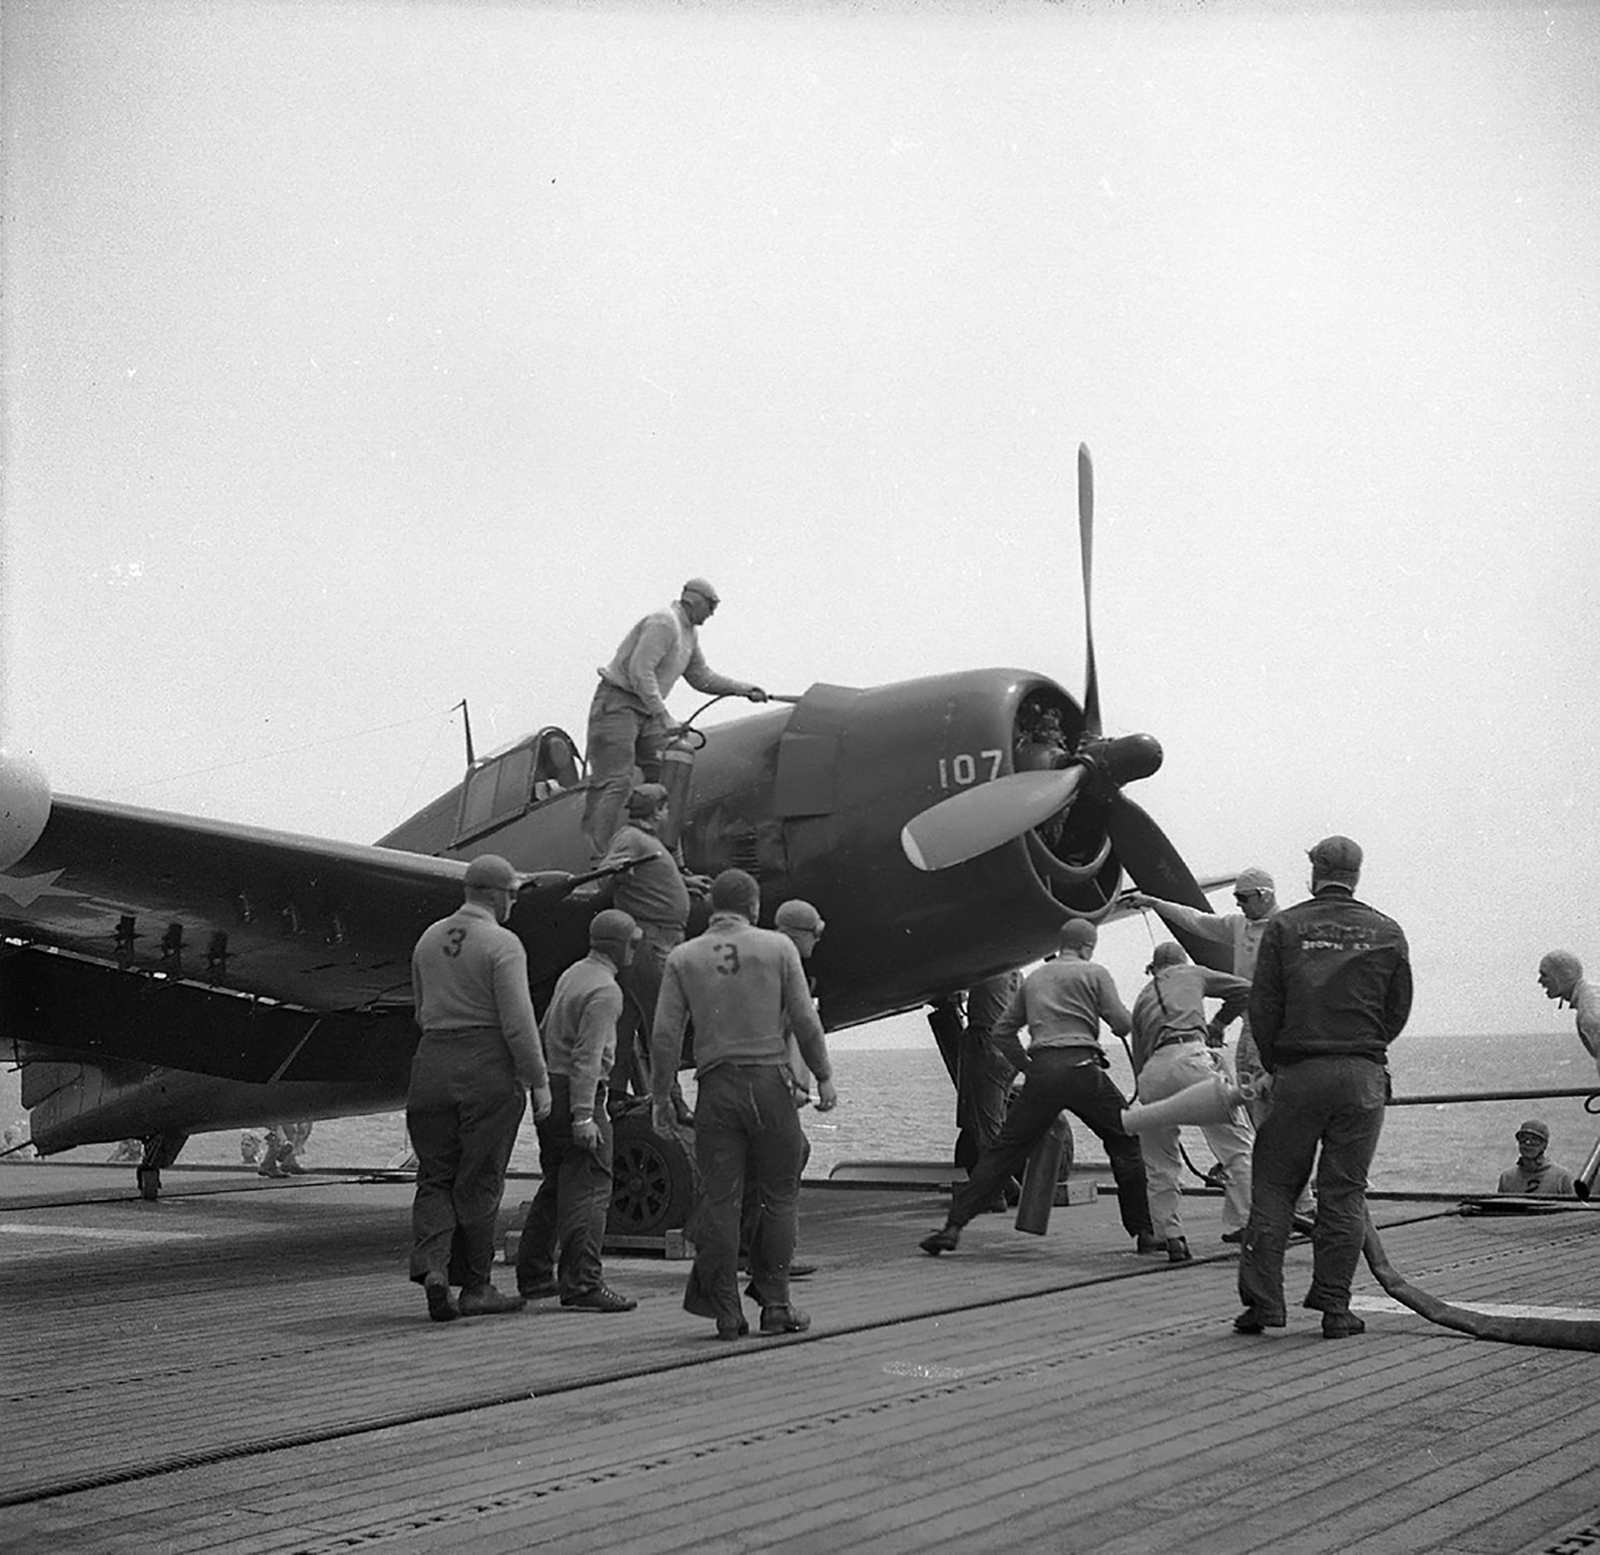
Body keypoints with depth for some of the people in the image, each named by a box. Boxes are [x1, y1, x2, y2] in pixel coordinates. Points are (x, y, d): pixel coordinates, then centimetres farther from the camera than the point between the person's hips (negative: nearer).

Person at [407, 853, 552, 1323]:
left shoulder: (429, 939, 12)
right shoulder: (503, 944, -9)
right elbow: (518, 1022, -13)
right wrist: (538, 1081, -7)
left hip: (432, 1063, 5)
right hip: (489, 1068, -5)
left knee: (435, 1177, 9)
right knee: (479, 1182, 4)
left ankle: (431, 1265, -12)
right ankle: (475, 1287, 12)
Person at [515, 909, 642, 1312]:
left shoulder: (573, 974, 14)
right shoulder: (605, 990, -15)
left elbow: (546, 1032, 23)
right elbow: (587, 1056, -22)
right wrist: (584, 1115, -24)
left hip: (550, 1086, 10)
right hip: (577, 1093, -10)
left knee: (556, 1186, 17)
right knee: (590, 1189, -9)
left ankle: (534, 1275, 23)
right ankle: (583, 1284, -13)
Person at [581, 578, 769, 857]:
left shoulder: (689, 633, 15)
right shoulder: (663, 622, -17)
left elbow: (701, 676, 23)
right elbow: (640, 672, -25)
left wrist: (742, 689, 14)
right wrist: (663, 717, -28)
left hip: (647, 710, 10)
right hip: (618, 703, -10)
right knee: (616, 783, -15)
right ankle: (600, 858, -18)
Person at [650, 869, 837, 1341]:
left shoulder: (683, 957, 5)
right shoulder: (777, 947, 1)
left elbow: (665, 1034, 2)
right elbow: (804, 1020, -2)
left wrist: (660, 1096, 9)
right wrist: (824, 1077, 7)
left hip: (716, 1087, 1)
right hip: (769, 1080, -1)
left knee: (719, 1199, 5)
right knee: (780, 1196, 8)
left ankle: (725, 1311, 6)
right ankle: (775, 1305, 9)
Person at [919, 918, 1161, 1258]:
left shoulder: (1034, 978, 21)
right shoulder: (1094, 973, 9)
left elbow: (1002, 1032, 20)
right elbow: (1122, 1025, 2)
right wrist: (1130, 1014, 24)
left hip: (1042, 1072, 3)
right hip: (1082, 1068, -3)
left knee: (1003, 1152, 6)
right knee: (1127, 1144, 13)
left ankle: (953, 1226, 0)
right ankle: (1144, 1232, 12)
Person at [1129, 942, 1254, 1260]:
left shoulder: (1142, 998, 33)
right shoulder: (1191, 974, 25)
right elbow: (1244, 989, 30)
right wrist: (1218, 1022, 41)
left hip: (1151, 1074, 4)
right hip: (1190, 1058, -4)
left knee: (1160, 1164, 16)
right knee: (1239, 1144, 1)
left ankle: (1172, 1237, 9)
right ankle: (1241, 1225, -7)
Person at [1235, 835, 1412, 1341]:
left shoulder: (1284, 927, 1)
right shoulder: (1387, 933, 6)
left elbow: (1263, 1005, 0)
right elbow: (1398, 1011, 8)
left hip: (1298, 1072, -1)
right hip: (1364, 1077, 1)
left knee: (1273, 1186, 7)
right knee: (1344, 1194, 6)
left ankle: (1262, 1300, 3)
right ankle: (1334, 1308, 6)